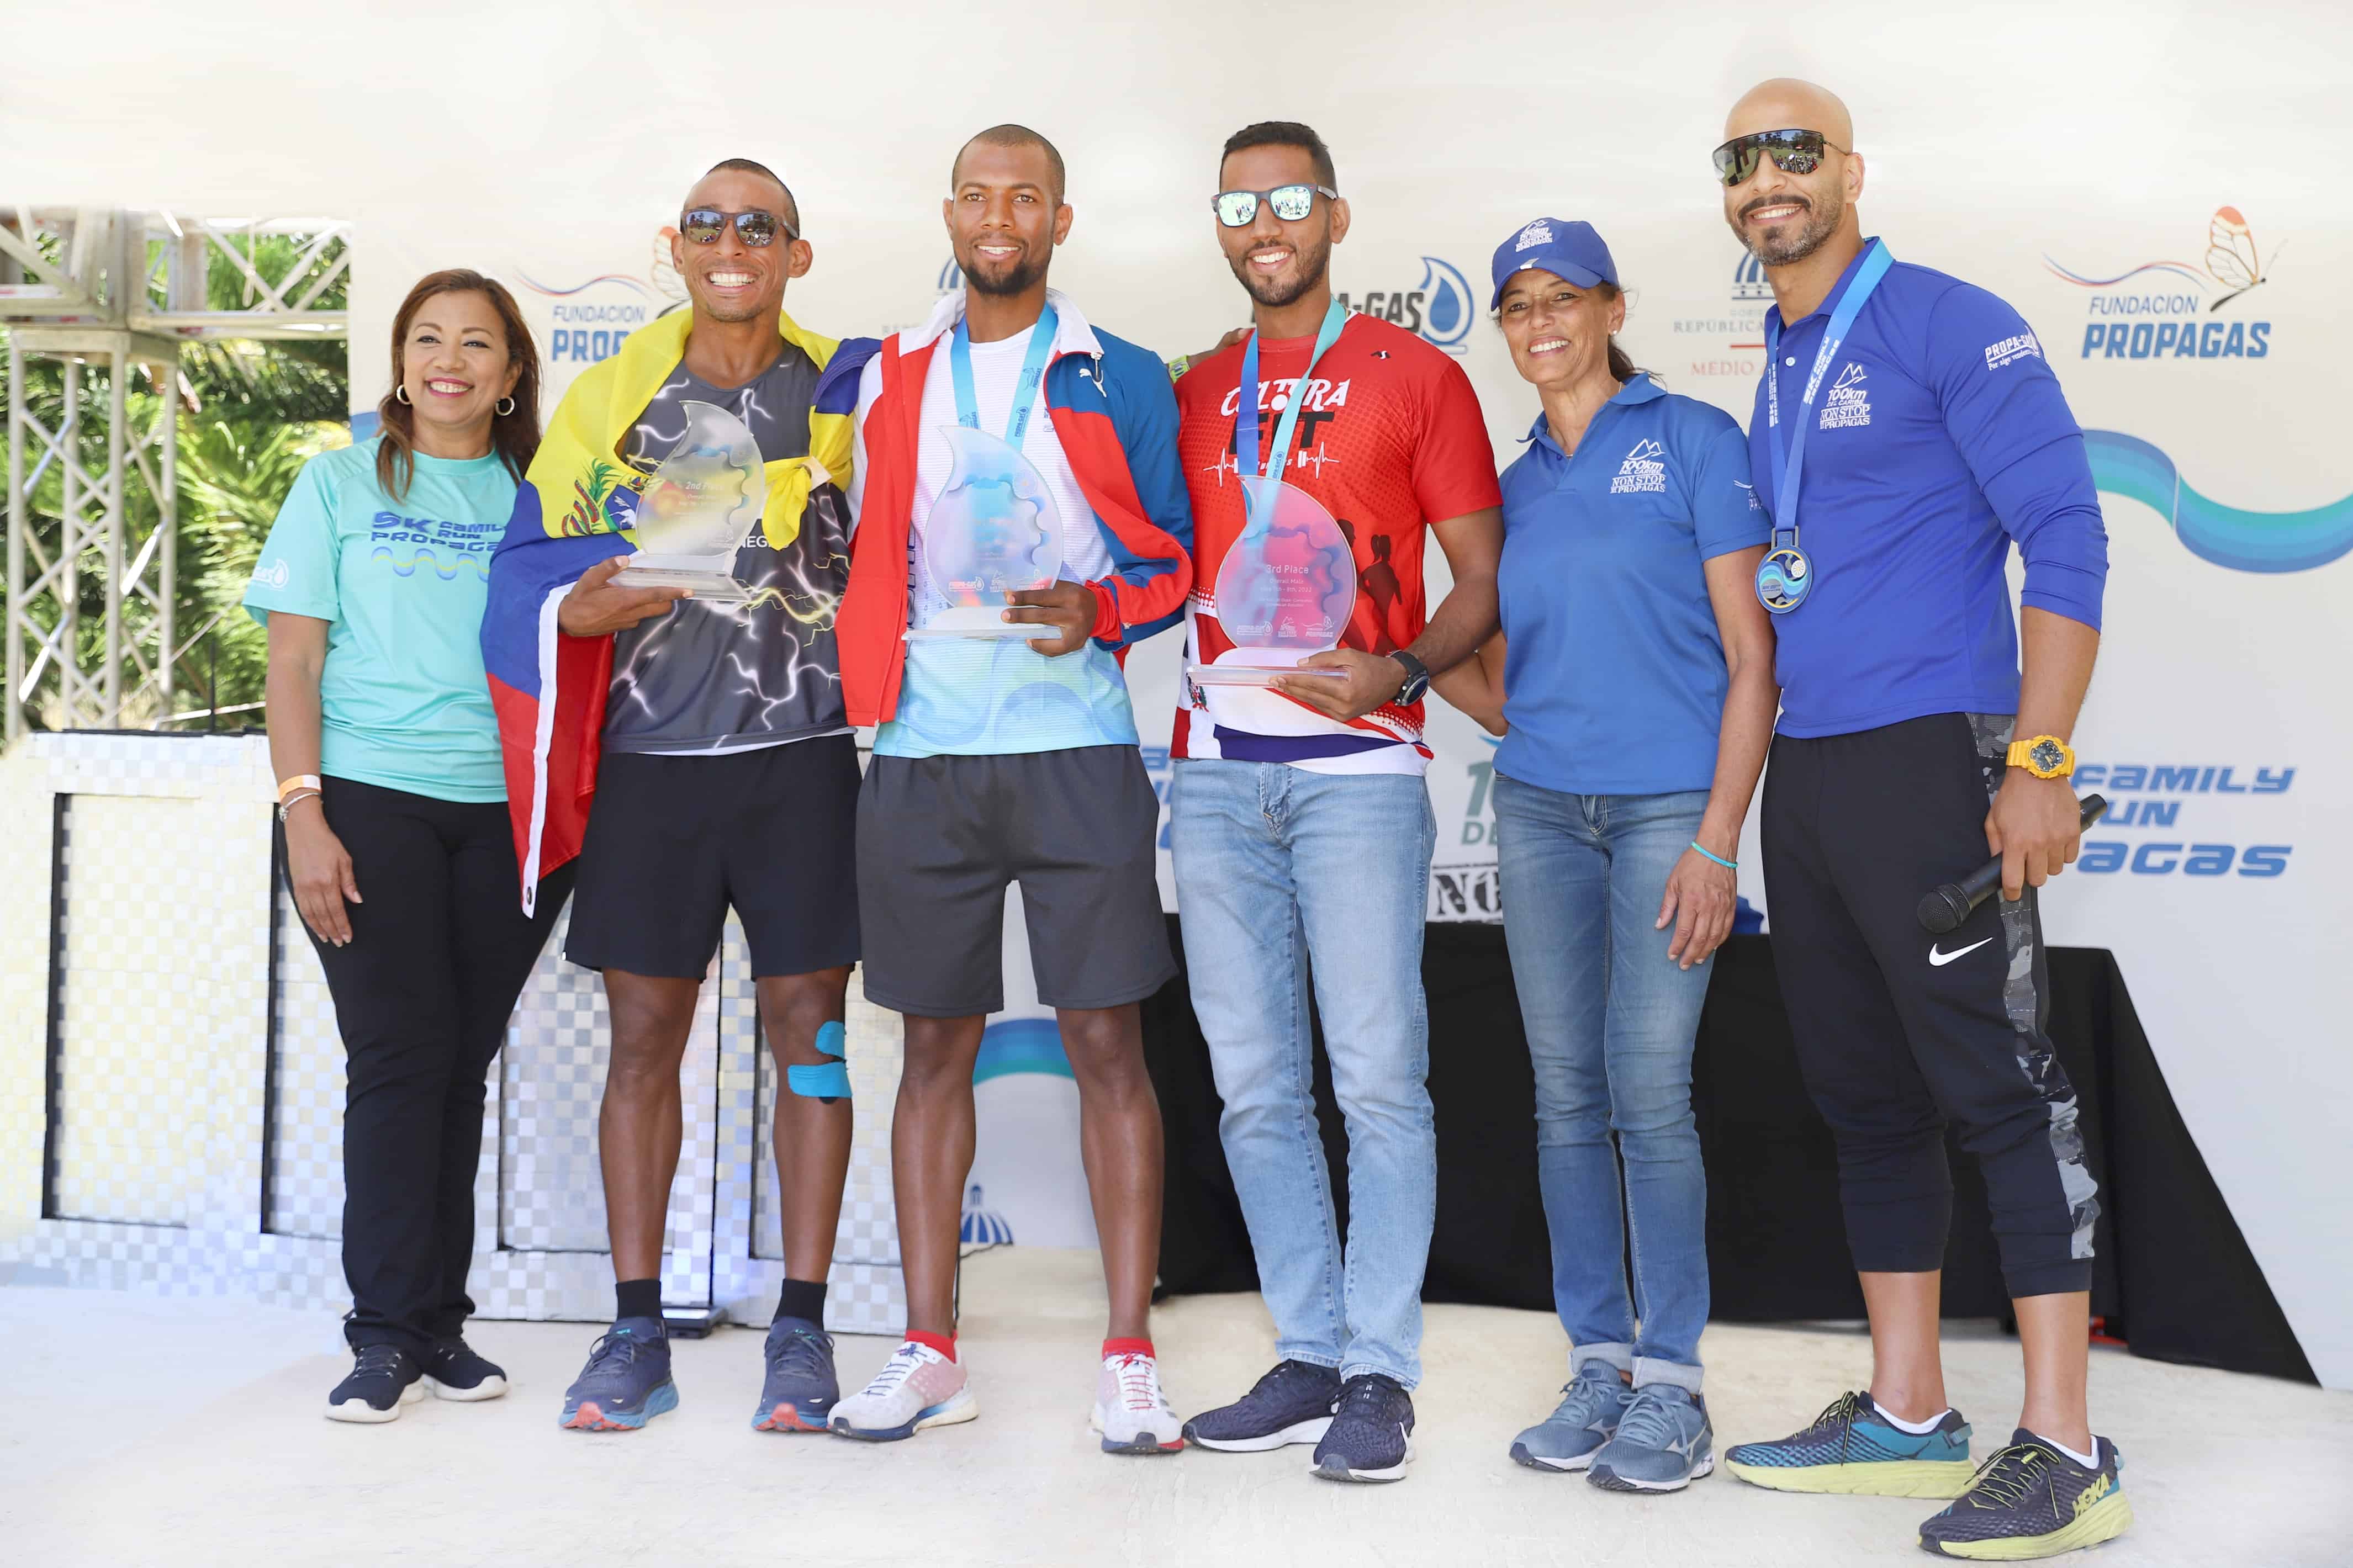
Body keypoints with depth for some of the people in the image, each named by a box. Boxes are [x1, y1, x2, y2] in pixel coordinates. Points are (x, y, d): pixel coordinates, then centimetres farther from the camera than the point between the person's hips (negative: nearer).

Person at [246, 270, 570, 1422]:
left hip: (511, 810, 2)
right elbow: (293, 660, 2)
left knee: (463, 1063, 6)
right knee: (399, 1057, -5)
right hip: (370, 803, -2)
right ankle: (388, 1330, 3)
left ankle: (437, 1321, 14)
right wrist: (303, 812, -8)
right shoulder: (342, 483, 7)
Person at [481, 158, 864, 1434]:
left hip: (801, 753, -1)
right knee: (643, 1035, 4)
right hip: (650, 755, 2)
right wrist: (583, 607, -12)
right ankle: (637, 1332, 13)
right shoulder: (609, 397, 9)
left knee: (807, 1027, 0)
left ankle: (801, 1328, 10)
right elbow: (533, 560, 7)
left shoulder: (846, 395, 6)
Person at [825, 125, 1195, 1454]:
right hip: (923, 755, 2)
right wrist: (869, 686, 4)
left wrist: (1098, 610, -12)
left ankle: (1130, 1357, 6)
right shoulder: (889, 380, 13)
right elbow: (865, 563, 19)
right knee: (936, 1045, 7)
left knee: (1109, 1042, -2)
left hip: (1076, 748, -2)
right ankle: (931, 1353, 16)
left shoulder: (1123, 382, 6)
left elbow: (1174, 561, 6)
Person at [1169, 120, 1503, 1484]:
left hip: (1357, 764, -4)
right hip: (1217, 767, 5)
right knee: (1255, 1086, 6)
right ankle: (1309, 1357, 16)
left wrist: (1401, 671, -16)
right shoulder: (1192, 391, 17)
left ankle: (1382, 1374, 5)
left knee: (1378, 1076, -5)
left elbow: (1483, 580, 1)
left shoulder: (1415, 377, 4)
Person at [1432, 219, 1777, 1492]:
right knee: (1566, 1092, 6)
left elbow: (1750, 654, -5)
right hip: (1538, 808, 5)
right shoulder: (1513, 488, 14)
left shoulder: (1693, 441, 0)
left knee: (1649, 1092, -7)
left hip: (1666, 806, -4)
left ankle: (1670, 1382, 5)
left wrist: (1717, 840, -11)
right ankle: (1597, 1362, 17)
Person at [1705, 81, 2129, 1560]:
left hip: (1927, 758, -8)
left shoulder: (1950, 326, -5)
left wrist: (2041, 761, -18)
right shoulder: (1774, 373, 17)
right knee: (1866, 1093, 12)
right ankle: (1907, 1415, 22)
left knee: (2002, 1088, -5)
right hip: (1806, 772, 8)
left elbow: (2066, 537, -11)